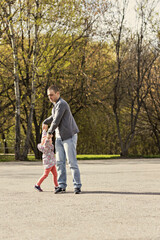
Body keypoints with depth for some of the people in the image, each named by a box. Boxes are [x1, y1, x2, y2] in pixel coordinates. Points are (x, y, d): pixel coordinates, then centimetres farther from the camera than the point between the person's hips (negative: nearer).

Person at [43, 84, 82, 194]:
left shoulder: (61, 104, -14)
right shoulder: (56, 105, 15)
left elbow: (56, 121, -15)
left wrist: (49, 132, -2)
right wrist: (45, 122, 26)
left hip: (69, 136, -9)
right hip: (59, 137, 9)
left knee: (72, 162, -9)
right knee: (60, 162, 4)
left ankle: (77, 186, -7)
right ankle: (62, 185, 7)